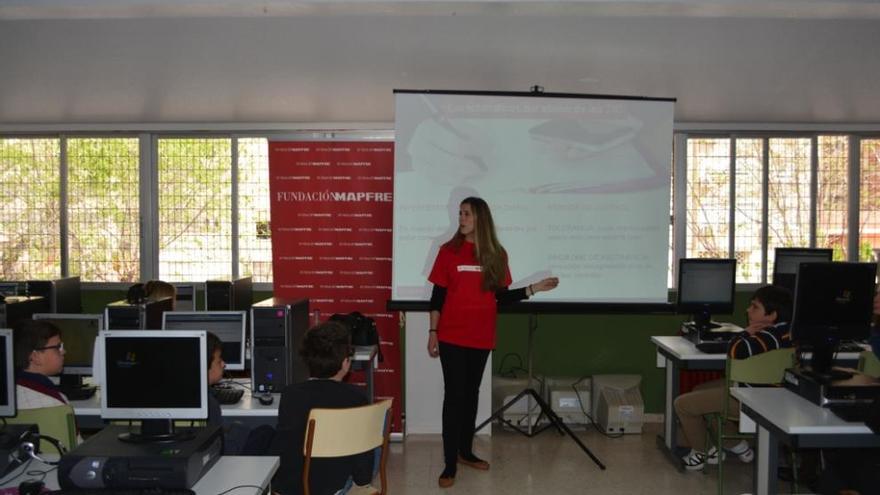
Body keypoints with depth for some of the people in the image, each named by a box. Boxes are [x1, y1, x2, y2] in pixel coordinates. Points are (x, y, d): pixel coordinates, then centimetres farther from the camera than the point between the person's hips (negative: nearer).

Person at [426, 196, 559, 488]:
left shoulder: (496, 255, 3)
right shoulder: (449, 251, -3)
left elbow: (501, 297, 6)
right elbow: (438, 294, -1)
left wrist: (534, 288, -1)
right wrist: (433, 331, -5)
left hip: (482, 337, 3)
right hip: (452, 337, -3)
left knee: (472, 394, 14)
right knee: (454, 396, -3)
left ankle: (465, 452, 28)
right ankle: (449, 465, 2)